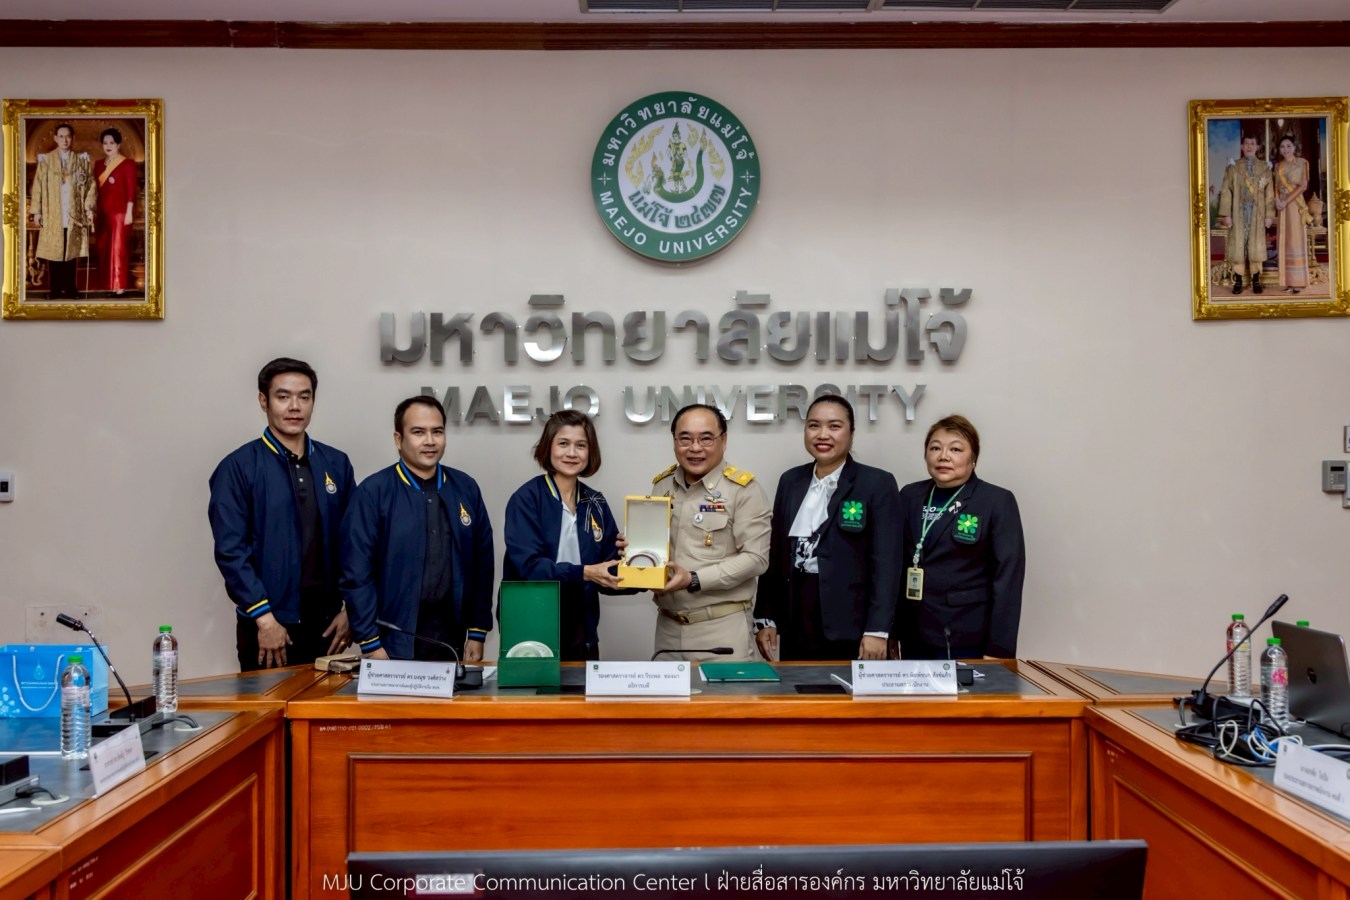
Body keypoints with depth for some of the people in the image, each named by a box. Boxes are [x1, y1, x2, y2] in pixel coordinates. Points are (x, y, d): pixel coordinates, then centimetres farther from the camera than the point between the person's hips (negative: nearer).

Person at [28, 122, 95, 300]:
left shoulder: (82, 160, 7)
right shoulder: (46, 160, 4)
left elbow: (91, 185, 5)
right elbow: (38, 186, 3)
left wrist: (89, 207, -6)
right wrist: (36, 211, -3)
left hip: (74, 215, 1)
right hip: (52, 215, -1)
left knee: (72, 252, 4)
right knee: (53, 252, 0)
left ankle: (70, 288, 11)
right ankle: (55, 290, 6)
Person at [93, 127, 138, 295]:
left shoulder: (127, 164, -6)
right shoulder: (99, 164, 13)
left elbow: (131, 190, -9)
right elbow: (96, 189, 13)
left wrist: (129, 212, -14)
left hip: (119, 212, -6)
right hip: (103, 212, 6)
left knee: (118, 248, -5)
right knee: (103, 248, 8)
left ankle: (119, 285, 0)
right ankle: (107, 284, 15)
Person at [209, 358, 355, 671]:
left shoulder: (337, 464, 6)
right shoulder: (238, 467, -5)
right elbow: (230, 550, -10)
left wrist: (350, 608, 2)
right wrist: (265, 618, -14)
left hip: (326, 621, 4)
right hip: (267, 626, -3)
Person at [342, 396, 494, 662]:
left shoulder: (466, 488, 5)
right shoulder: (373, 492, -7)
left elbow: (483, 563, 8)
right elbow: (357, 573, -8)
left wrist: (477, 632, 6)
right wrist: (371, 645, -9)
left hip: (452, 635, 3)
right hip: (394, 640, -3)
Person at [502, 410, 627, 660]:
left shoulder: (596, 503, 7)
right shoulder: (526, 499, -9)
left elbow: (608, 569, 7)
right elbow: (529, 566, -19)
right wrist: (584, 573, -28)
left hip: (581, 631, 5)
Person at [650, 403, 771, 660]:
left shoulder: (743, 488, -8)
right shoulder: (662, 485, 9)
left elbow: (756, 557, -13)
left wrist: (694, 580, -18)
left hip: (722, 628, -5)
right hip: (668, 626, 5)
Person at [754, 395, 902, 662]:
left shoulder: (878, 484, -3)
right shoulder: (790, 481, 10)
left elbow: (886, 563, -8)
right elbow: (776, 553, 12)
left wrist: (877, 629, -14)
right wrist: (765, 618, 8)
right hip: (796, 624, 4)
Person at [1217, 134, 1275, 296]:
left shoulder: (1264, 167, 7)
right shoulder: (1233, 167, 4)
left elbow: (1269, 193, 5)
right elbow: (1226, 192, 0)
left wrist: (1269, 215, -1)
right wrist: (1226, 215, -7)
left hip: (1258, 213, 1)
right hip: (1238, 214, -1)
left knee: (1256, 246, 2)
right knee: (1237, 245, -1)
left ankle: (1255, 280, 9)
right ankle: (1238, 281, 4)